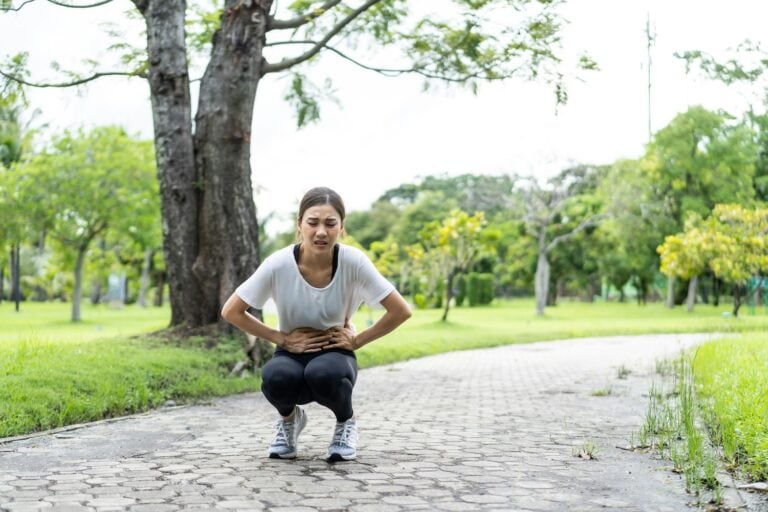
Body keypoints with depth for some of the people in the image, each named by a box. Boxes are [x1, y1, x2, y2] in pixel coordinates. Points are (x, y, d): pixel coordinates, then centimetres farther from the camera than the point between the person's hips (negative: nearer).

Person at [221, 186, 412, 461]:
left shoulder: (354, 262, -21)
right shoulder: (278, 264, -20)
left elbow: (400, 311, -14)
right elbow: (231, 312, -10)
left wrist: (356, 341, -13)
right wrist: (282, 339, -14)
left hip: (335, 355, -1)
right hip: (292, 355, 1)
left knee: (324, 374, -37)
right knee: (276, 377, -35)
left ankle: (346, 421, -1)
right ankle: (290, 418, 3)